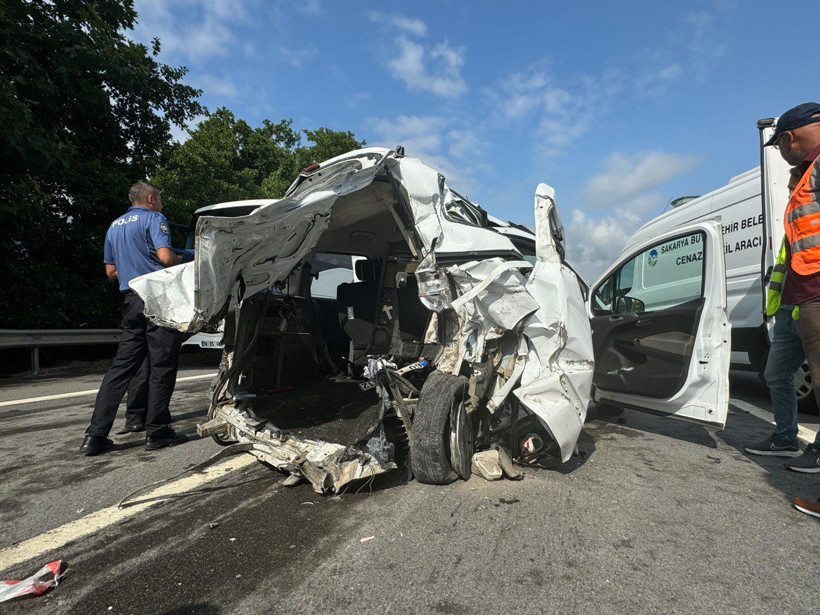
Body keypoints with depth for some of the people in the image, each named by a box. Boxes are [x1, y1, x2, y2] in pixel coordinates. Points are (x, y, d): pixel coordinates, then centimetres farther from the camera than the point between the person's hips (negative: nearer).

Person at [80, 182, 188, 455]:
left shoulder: (114, 226, 23)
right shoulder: (153, 219, -1)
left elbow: (111, 271, 23)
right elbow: (165, 256, -16)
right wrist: (182, 263, 3)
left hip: (131, 300, 7)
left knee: (122, 366, 9)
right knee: (162, 367, -1)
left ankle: (95, 436, 8)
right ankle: (156, 431, 4)